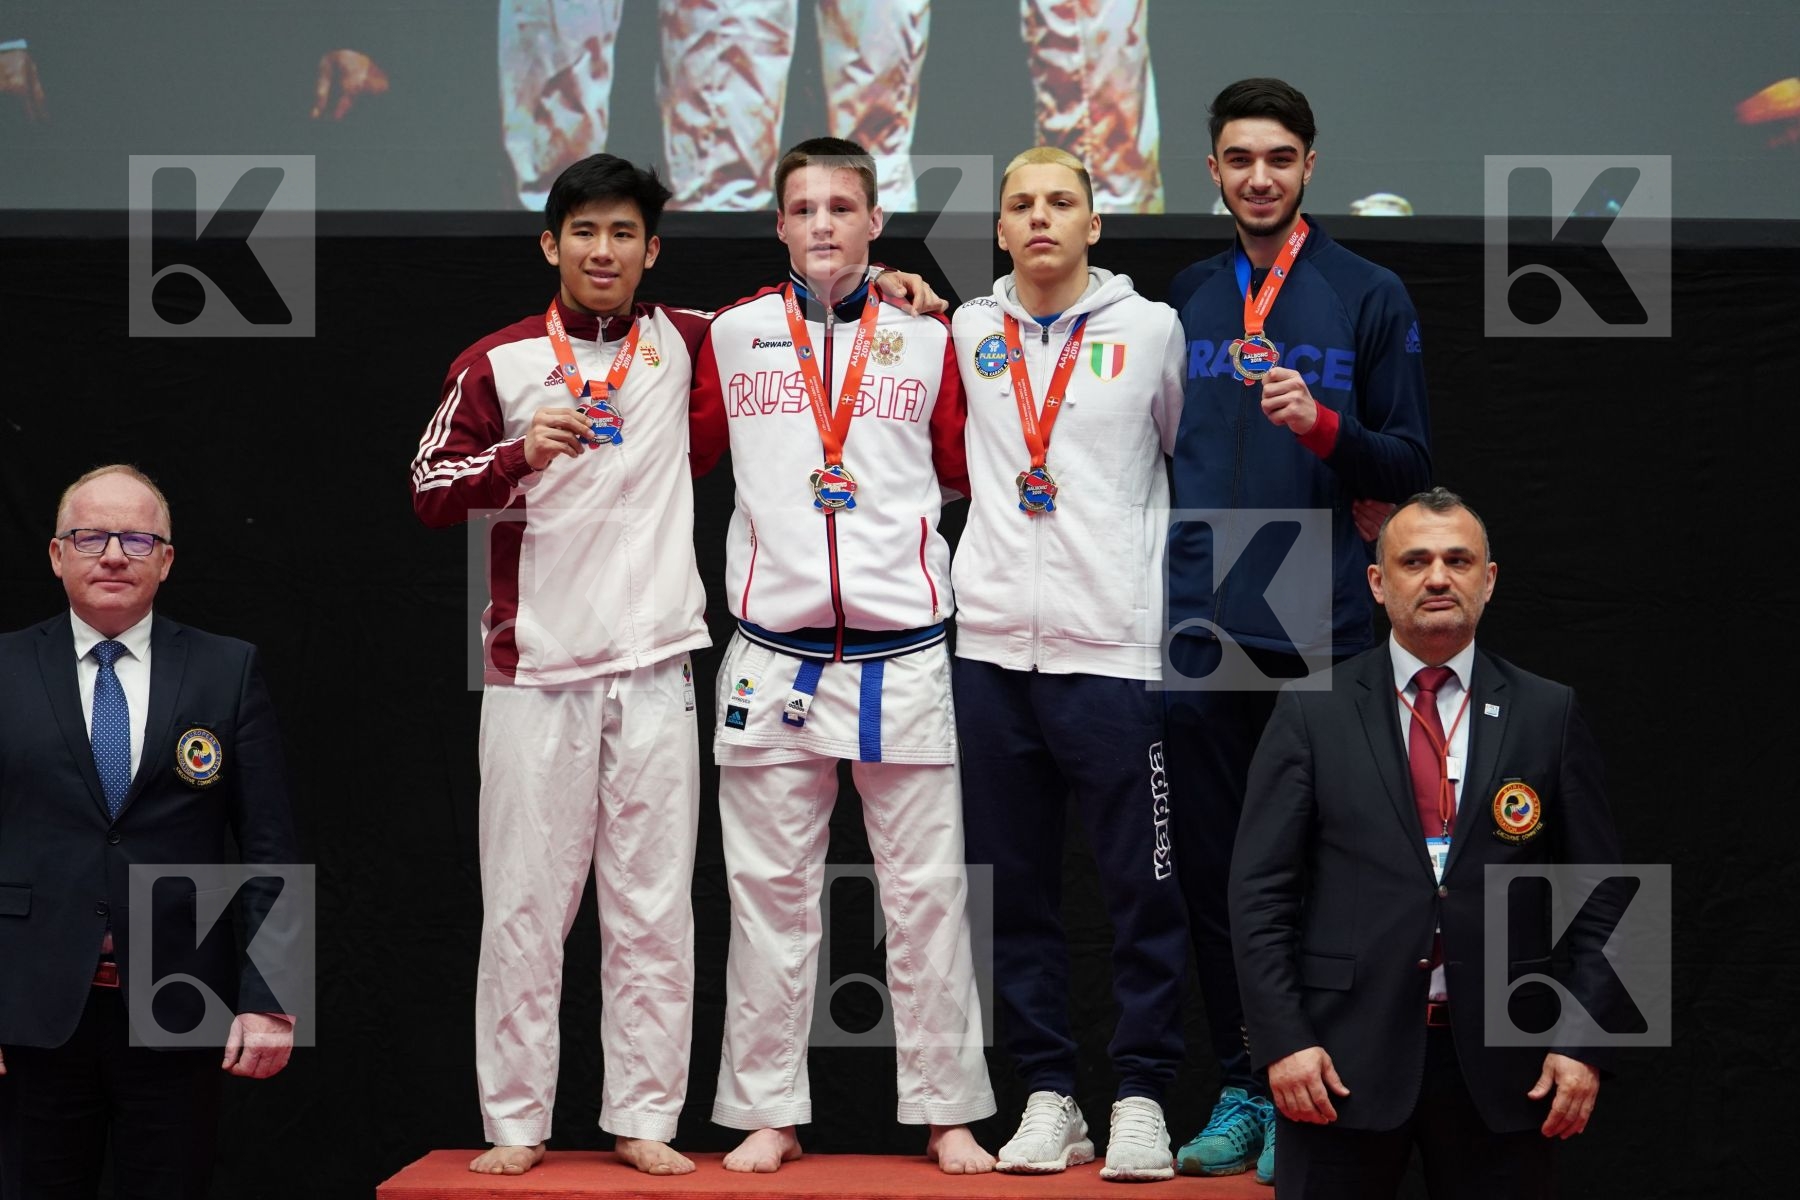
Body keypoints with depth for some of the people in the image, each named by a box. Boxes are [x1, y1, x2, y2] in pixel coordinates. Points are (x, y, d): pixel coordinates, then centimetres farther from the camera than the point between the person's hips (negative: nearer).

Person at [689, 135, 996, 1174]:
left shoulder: (928, 340, 6)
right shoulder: (733, 336, 7)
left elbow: (970, 473, 13)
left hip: (902, 652, -1)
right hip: (774, 652, 1)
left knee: (927, 892, 2)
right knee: (772, 893, 6)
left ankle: (949, 1113, 10)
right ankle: (769, 1113, 14)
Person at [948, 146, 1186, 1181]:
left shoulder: (1152, 329, 3)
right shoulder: (967, 332, 10)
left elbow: (1194, 453, 14)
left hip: (1113, 650, -3)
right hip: (992, 646, 3)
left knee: (1143, 885, -2)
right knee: (1018, 886, 7)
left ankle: (1143, 1096, 7)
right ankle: (1049, 1094, 15)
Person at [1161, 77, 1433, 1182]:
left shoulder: (1371, 296, 2)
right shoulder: (1185, 298, 13)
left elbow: (1411, 465, 0)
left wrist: (1323, 426, -17)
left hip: (1323, 634, -3)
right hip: (1203, 634, 3)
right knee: (1214, 871, 7)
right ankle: (1240, 1094, 16)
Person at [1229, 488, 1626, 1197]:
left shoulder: (1549, 716, 7)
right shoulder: (1313, 714, 4)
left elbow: (1599, 894, 6)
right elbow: (1260, 892, 1)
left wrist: (1583, 1040, -3)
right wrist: (1283, 1039, -8)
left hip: (1499, 1062, 1)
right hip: (1345, 1058, -1)